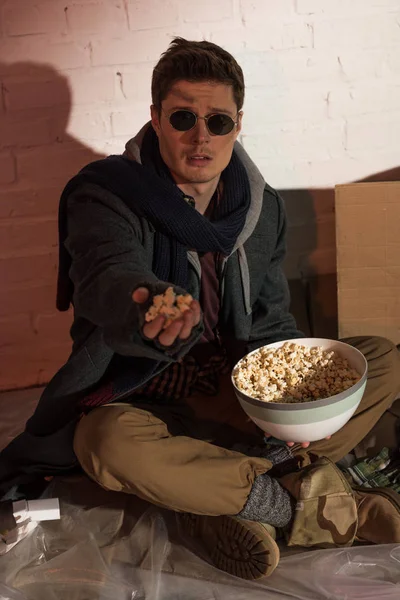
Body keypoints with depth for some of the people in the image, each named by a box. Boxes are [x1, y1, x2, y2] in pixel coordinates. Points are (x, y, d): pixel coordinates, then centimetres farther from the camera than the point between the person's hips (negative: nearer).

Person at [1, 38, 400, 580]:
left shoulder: (262, 207, 0)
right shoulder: (106, 196, -15)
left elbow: (271, 318, 5)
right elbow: (107, 276, -36)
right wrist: (146, 309, -61)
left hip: (239, 389, 5)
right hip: (143, 400, -4)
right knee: (110, 443, -40)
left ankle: (226, 504, -20)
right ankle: (318, 505, -21)